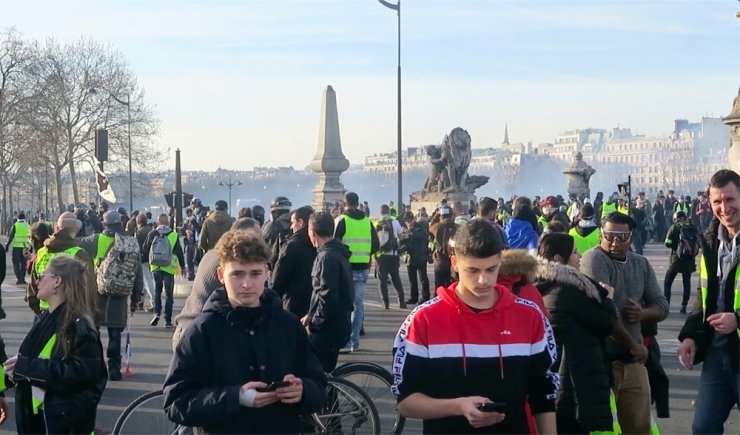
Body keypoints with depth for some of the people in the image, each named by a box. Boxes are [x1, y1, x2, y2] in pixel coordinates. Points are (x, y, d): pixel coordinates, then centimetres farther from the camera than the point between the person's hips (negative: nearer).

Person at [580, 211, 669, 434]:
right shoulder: (594, 260, -12)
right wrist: (633, 345, -19)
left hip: (633, 361, 7)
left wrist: (643, 313, -11)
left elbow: (662, 305, 11)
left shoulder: (641, 264, 12)